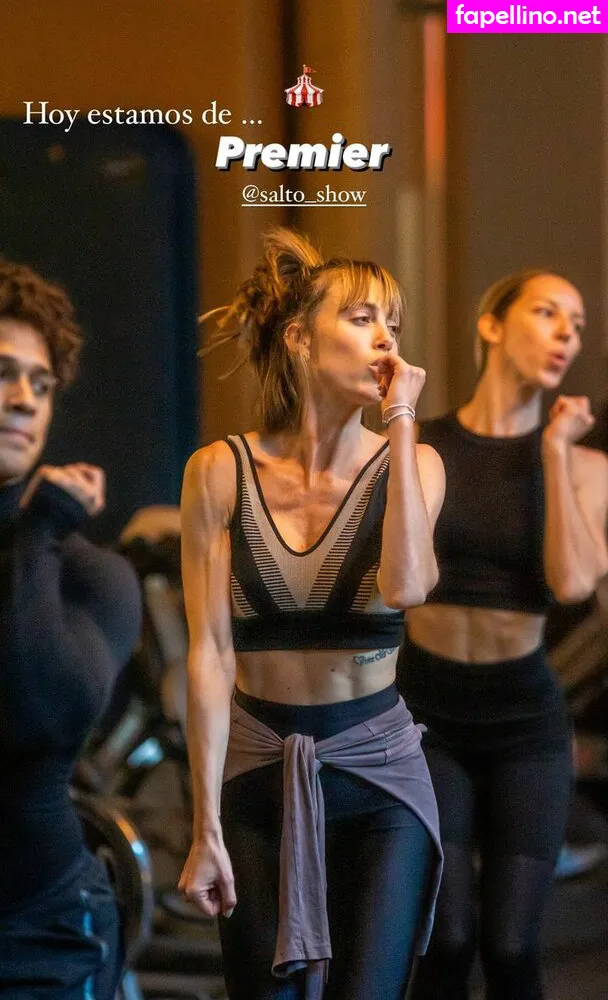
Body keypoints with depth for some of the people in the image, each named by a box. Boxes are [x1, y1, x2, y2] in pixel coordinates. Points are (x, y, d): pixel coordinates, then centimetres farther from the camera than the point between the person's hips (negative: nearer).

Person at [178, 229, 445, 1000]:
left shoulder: (411, 465, -2)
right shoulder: (222, 472, -5)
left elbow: (404, 586, -23)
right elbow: (210, 655, -7)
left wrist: (400, 422, -16)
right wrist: (206, 829, -9)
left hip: (378, 773, 0)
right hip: (259, 773, 0)